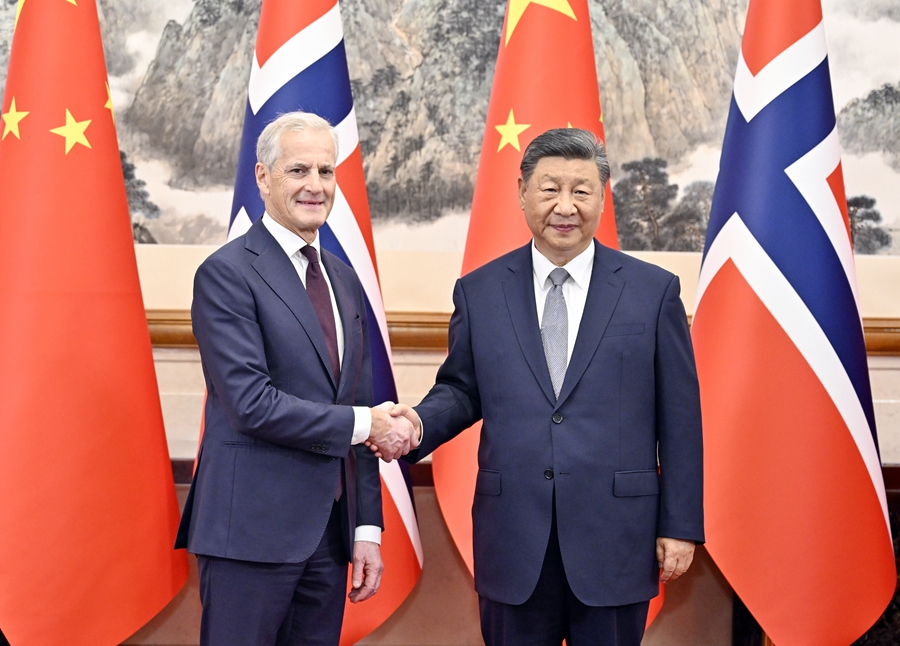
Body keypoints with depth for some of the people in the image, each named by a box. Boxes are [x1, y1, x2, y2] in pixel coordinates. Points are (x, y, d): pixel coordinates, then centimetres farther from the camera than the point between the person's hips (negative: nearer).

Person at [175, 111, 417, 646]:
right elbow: (251, 404, -18)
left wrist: (368, 529, 10)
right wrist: (362, 424, -10)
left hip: (329, 531, 7)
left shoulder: (344, 279, 15)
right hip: (253, 530, -6)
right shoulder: (227, 273, -8)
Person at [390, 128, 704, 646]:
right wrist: (421, 422, -10)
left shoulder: (654, 291, 1)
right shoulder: (479, 292, 6)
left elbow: (679, 418, 1)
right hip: (514, 542, 1)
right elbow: (462, 390, 13)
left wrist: (680, 526, -1)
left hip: (616, 540, -1)